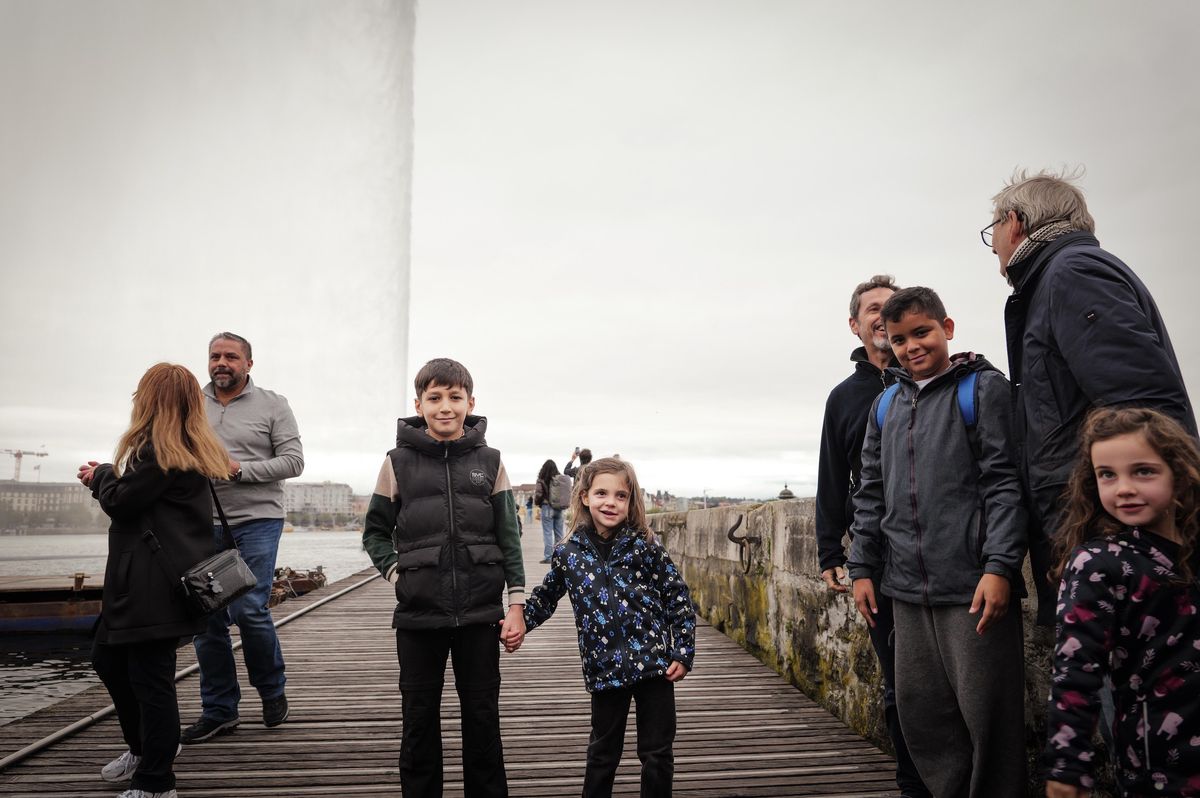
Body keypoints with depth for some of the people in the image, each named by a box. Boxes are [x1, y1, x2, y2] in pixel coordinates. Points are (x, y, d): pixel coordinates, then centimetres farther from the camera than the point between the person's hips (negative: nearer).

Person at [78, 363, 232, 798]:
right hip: (140, 582, 11)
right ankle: (146, 748, 37)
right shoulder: (192, 450, 14)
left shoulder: (158, 449, -15)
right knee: (107, 657, 23)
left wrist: (101, 475, 5)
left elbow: (120, 502, -14)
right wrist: (106, 478, 13)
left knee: (149, 676, -3)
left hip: (154, 585, -11)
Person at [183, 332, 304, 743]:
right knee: (207, 618, 5)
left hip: (257, 520, -4)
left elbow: (293, 460, -5)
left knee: (249, 610, -11)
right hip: (204, 524, 4)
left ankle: (272, 690, 15)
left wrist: (240, 470, -15)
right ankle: (219, 710, 19)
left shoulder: (272, 405, 2)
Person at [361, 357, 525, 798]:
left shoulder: (489, 462, 2)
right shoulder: (399, 462, 0)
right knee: (420, 720, 12)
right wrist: (396, 573, -6)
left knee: (482, 717, 11)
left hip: (481, 614, 0)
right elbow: (375, 531, 8)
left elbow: (509, 539, 3)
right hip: (418, 616, 0)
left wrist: (517, 605, 0)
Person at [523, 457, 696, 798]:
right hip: (604, 670, 1)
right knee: (602, 752, 17)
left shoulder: (646, 548, -7)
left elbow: (678, 600, -3)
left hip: (654, 664, -1)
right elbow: (546, 597, 15)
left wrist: (682, 654, -5)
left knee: (657, 752, 10)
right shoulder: (568, 554, -2)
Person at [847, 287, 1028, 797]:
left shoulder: (982, 389, -1)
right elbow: (871, 493, 16)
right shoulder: (885, 406, 15)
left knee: (986, 713, 1)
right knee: (919, 710, 12)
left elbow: (1004, 483, -7)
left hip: (972, 586, -5)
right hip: (906, 589, 6)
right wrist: (863, 568, 11)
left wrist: (999, 566, -16)